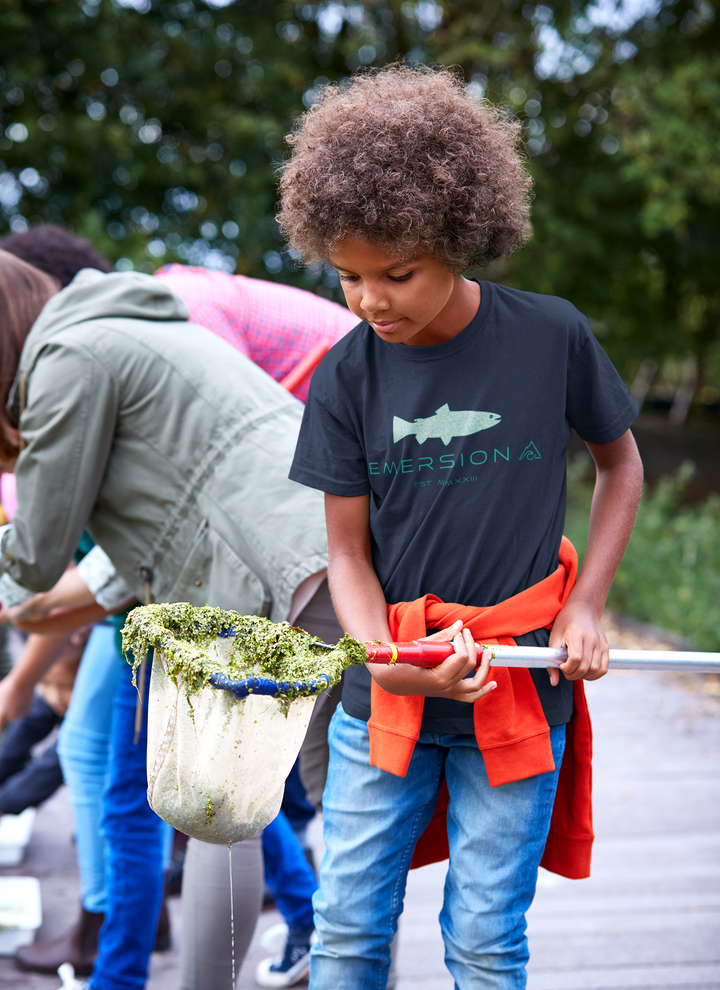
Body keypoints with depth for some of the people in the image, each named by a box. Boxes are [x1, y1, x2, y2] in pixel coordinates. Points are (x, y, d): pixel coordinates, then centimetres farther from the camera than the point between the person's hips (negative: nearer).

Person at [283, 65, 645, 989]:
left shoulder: (551, 335, -8)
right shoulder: (346, 377, -4)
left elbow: (621, 463, 7)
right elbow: (348, 549, -1)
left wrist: (584, 607, -3)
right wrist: (385, 658, -20)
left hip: (518, 690, -1)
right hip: (383, 698, 2)